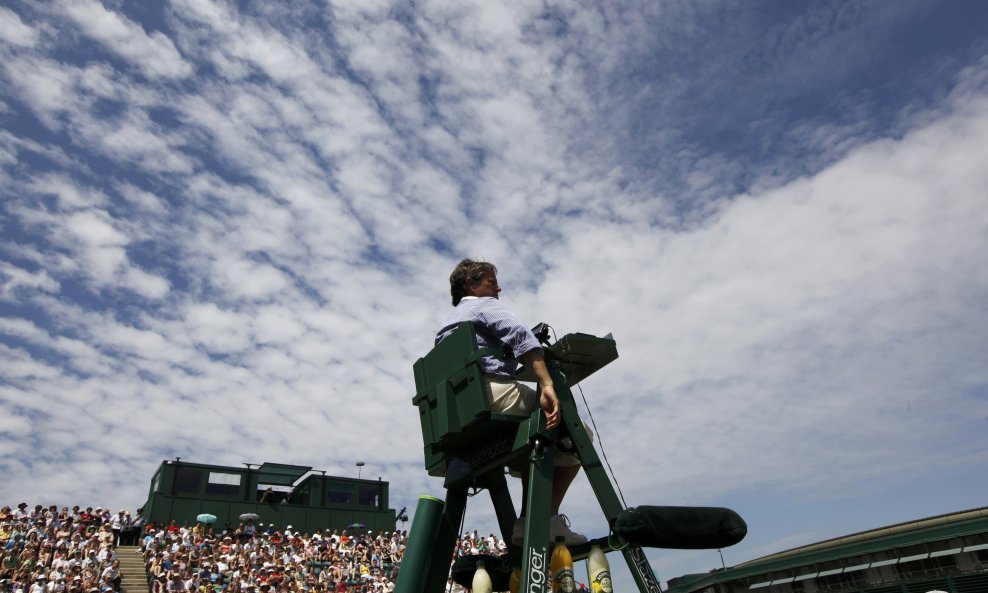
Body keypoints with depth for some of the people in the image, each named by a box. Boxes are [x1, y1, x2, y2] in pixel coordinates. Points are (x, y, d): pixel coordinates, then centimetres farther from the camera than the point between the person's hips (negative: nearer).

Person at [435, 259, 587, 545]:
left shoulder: (445, 326, 32)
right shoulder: (485, 305, 7)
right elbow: (520, 337, -14)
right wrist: (547, 386, -27)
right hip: (494, 393, -9)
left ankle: (527, 521, 14)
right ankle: (548, 519, -6)